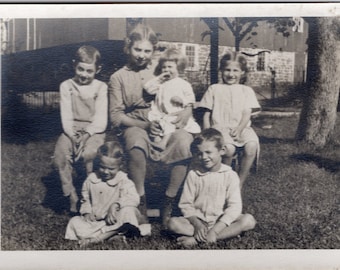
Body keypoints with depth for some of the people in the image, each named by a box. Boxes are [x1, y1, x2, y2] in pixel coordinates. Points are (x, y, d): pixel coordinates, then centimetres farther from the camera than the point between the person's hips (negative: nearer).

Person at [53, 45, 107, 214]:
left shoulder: (101, 87, 4)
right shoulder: (66, 86, 9)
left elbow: (101, 119, -4)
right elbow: (66, 116, 1)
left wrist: (86, 135, -20)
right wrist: (72, 135, -17)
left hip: (94, 130, -2)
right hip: (72, 130, 2)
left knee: (89, 153, -34)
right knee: (60, 154, -27)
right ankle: (72, 197, -15)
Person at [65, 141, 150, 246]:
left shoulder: (123, 181, -9)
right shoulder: (91, 179, 2)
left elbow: (134, 198, -26)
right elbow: (85, 199, 17)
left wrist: (116, 204, -38)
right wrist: (86, 212, -2)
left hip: (113, 221, -3)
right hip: (94, 221, 4)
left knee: (128, 210, -35)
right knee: (74, 221, -17)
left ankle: (96, 238, -30)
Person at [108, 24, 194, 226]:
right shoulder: (118, 77, 11)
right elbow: (116, 116, 3)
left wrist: (184, 115, -12)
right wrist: (145, 125, -13)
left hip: (166, 124, 2)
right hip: (135, 126, -1)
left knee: (184, 141, -33)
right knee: (137, 146, -38)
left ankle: (169, 202, -18)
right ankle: (141, 202, -18)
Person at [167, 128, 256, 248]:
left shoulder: (230, 175, -6)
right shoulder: (193, 174, -2)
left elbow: (234, 207, -13)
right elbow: (185, 204, -1)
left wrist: (215, 229, -24)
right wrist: (197, 224, -19)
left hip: (221, 221, 0)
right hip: (198, 219, 1)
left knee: (249, 220, -26)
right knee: (173, 223, -25)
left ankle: (197, 239, -30)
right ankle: (228, 233, -25)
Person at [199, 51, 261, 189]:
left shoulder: (246, 91, 17)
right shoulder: (214, 89, 15)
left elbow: (247, 114, 5)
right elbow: (206, 114, 12)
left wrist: (239, 130, -14)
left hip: (241, 127, 2)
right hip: (220, 127, -2)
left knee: (252, 146, -31)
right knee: (229, 148, -34)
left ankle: (239, 183, -17)